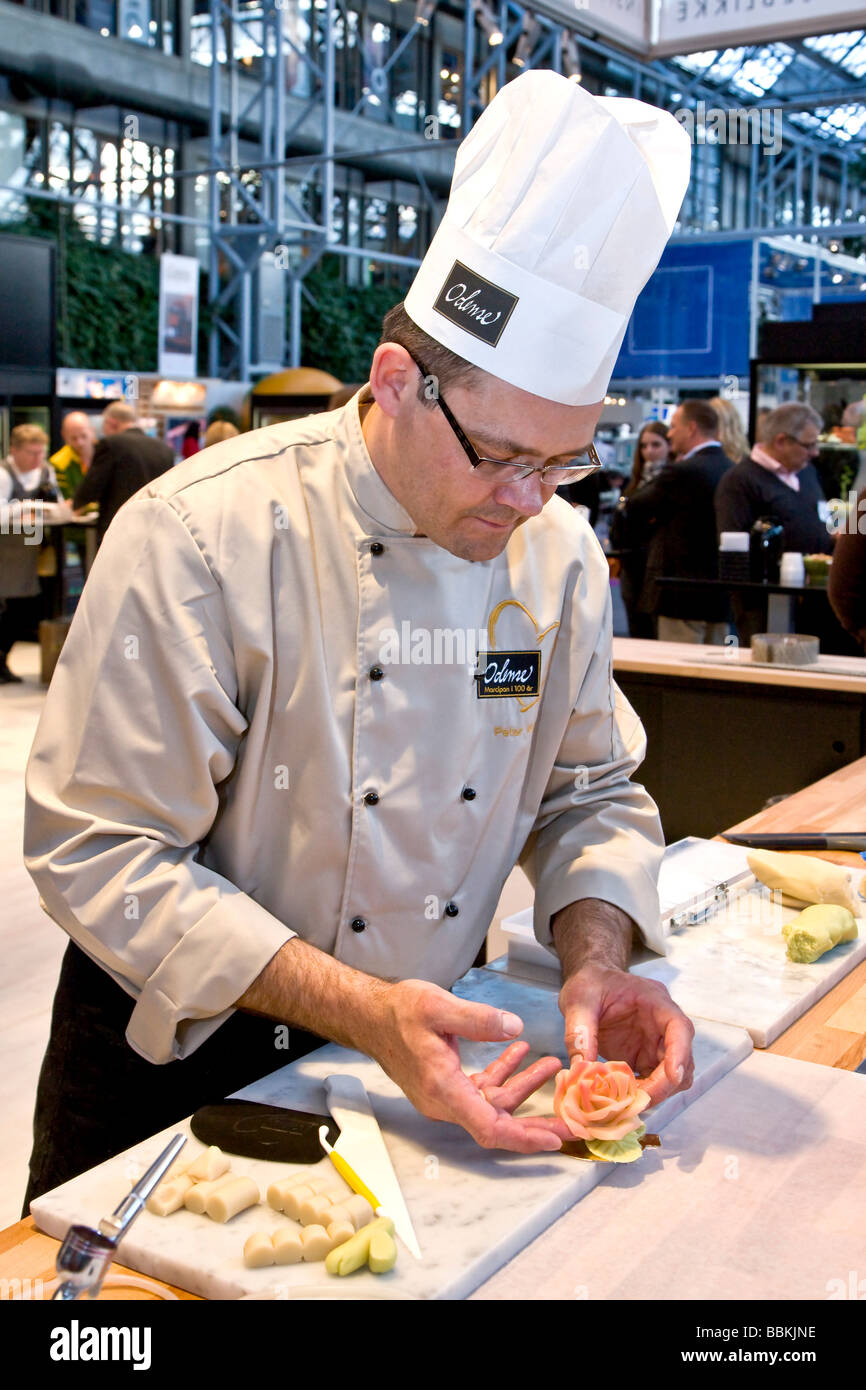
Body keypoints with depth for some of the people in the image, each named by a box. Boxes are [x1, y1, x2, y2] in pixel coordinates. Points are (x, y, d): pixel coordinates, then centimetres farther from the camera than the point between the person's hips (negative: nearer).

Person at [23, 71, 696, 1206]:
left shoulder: (560, 551, -7)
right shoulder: (203, 537, -24)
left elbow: (591, 791, 3)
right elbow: (100, 852, -24)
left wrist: (597, 958, -17)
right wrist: (356, 1008, -32)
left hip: (437, 1049, 5)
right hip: (186, 1060, -4)